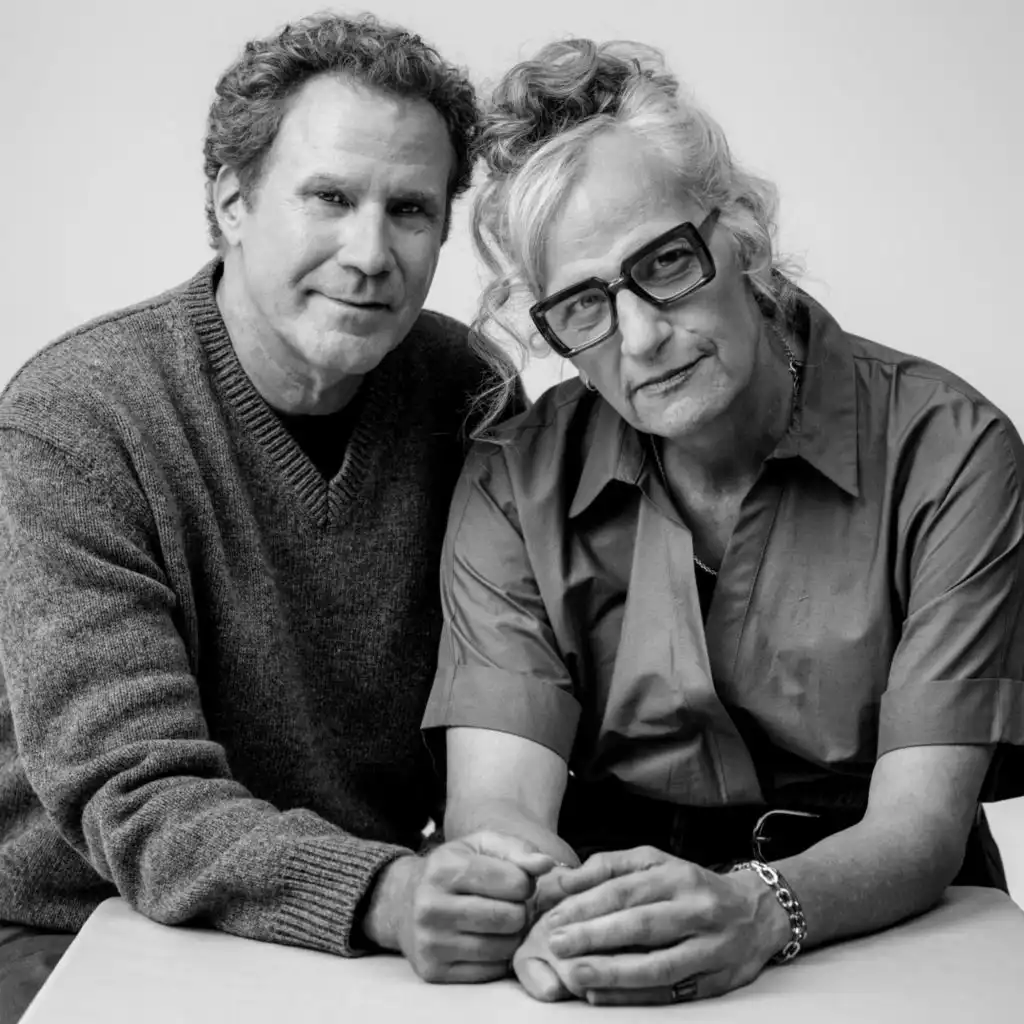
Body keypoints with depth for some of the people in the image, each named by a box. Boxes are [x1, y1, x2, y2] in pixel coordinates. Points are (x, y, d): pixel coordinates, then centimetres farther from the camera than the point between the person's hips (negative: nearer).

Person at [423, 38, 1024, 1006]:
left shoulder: (946, 452, -7)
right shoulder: (514, 486, -2)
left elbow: (920, 827, -12)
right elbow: (493, 804, -10)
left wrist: (757, 910, -32)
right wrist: (559, 911, -31)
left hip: (890, 949, -1)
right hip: (608, 973, 2)